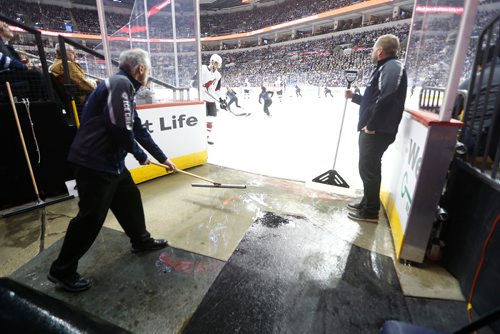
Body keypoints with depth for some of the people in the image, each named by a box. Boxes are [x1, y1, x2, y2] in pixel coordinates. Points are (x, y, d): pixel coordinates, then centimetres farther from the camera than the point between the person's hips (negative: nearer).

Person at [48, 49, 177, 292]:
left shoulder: (125, 89, 17)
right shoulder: (120, 83, -15)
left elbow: (139, 130, 21)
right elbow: (121, 129, -24)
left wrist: (162, 158, 26)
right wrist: (140, 156, -5)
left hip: (110, 161, 10)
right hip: (94, 162, -10)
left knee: (130, 199, 18)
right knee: (92, 216, 0)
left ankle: (141, 241, 38)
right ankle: (62, 271, 20)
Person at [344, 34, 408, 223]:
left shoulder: (393, 66, -13)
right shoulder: (385, 68, 19)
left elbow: (387, 99, -27)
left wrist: (371, 125, -22)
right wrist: (354, 97, 31)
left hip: (377, 132, -10)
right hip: (372, 130, 10)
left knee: (369, 169, -2)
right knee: (368, 168, 17)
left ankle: (370, 212, 10)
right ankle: (367, 203, 32)